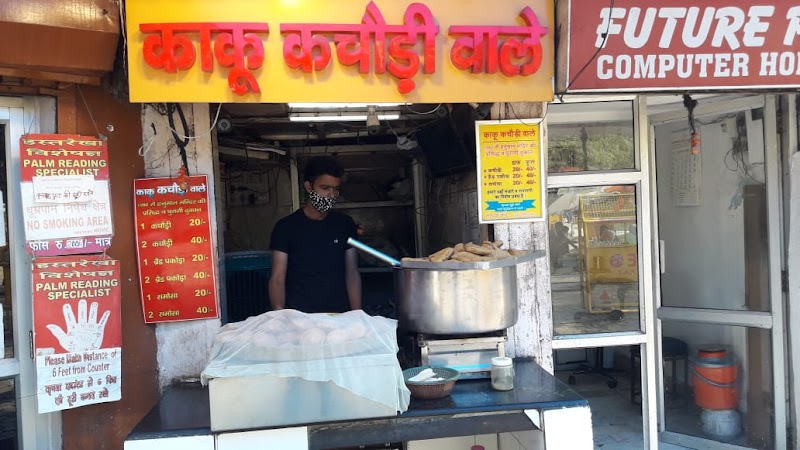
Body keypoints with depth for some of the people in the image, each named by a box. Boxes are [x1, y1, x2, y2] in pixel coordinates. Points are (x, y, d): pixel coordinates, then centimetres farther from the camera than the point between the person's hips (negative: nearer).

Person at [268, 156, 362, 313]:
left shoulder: (345, 224, 9)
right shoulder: (286, 227, 1)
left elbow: (352, 274, 9)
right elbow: (278, 279, 0)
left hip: (339, 316, 2)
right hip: (299, 316, -2)